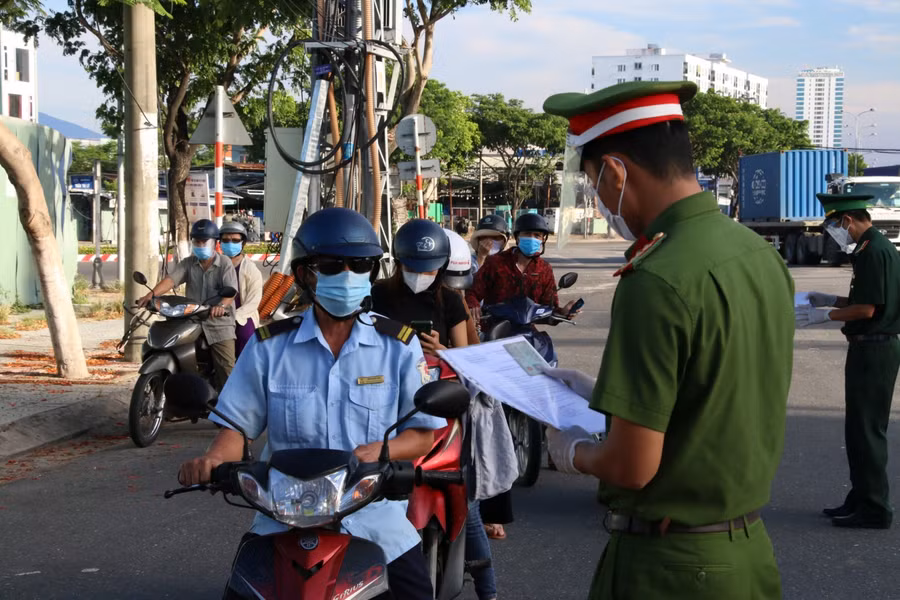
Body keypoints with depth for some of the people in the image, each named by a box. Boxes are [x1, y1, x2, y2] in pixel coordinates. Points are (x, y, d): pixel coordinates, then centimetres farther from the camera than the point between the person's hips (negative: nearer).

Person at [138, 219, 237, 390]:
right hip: (192, 324, 4)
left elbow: (231, 290, -15)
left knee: (227, 371, -11)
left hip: (219, 325, -4)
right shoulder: (188, 264, 9)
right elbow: (170, 280, -7)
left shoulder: (225, 264, -1)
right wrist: (151, 295, -26)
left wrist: (221, 305, -38)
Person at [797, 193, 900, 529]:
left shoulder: (873, 252, -18)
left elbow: (866, 309, -21)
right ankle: (861, 500, 24)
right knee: (862, 429, 16)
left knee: (866, 430, -4)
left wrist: (824, 315, -11)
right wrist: (831, 300, 18)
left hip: (873, 349, -11)